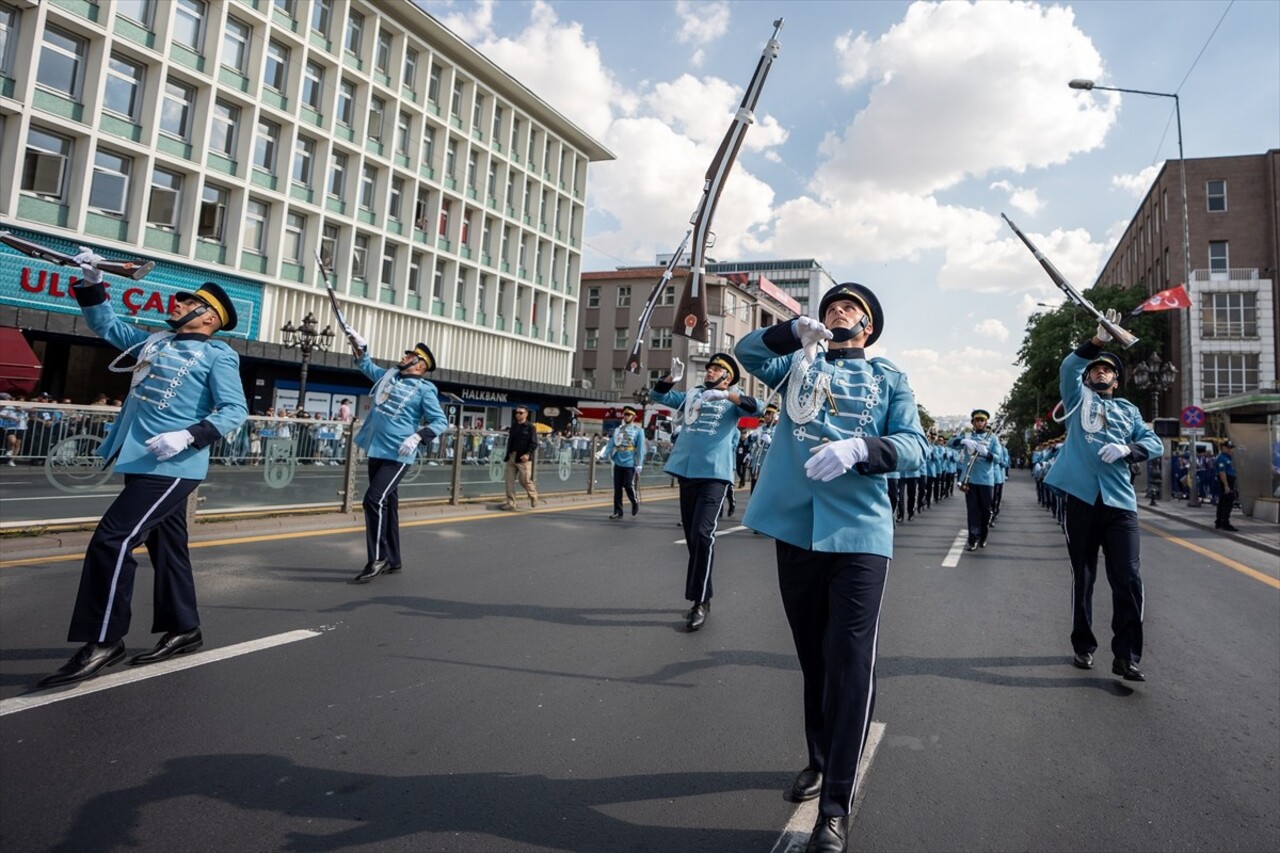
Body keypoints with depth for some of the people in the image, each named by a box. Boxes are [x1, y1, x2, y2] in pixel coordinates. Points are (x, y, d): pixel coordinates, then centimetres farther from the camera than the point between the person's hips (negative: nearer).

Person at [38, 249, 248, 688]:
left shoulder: (218, 354, -7)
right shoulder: (154, 341, 16)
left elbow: (235, 410, -14)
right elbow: (106, 325, 27)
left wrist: (189, 436, -26)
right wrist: (91, 283, 13)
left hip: (173, 466, -8)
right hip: (143, 463, 8)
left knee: (112, 540, -14)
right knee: (166, 546, 14)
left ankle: (103, 642, -3)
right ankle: (183, 629, 25)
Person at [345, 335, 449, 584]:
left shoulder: (424, 389, -7)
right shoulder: (388, 374, 12)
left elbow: (441, 421, -10)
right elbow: (367, 366, 30)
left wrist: (417, 436, -24)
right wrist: (360, 347, 13)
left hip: (397, 456, -7)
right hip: (376, 452, 7)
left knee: (374, 500, -18)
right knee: (387, 504, 13)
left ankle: (377, 559, -8)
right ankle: (392, 560, 24)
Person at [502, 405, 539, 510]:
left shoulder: (530, 427, -5)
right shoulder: (513, 426, 13)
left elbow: (534, 443, -9)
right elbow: (510, 441, 18)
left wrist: (528, 454, -22)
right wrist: (507, 455, 12)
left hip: (523, 458, -6)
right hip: (511, 457, 6)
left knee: (525, 480, 1)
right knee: (509, 481, 2)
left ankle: (533, 497, 26)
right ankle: (510, 503, 9)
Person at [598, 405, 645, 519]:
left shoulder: (638, 431, 0)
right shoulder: (617, 430, 11)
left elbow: (640, 449, -3)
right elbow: (610, 444, 4)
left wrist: (639, 466, -9)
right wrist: (603, 455, -12)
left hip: (630, 464, -4)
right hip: (618, 463, 4)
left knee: (628, 486, -7)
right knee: (617, 488, 4)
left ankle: (635, 501, 23)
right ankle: (618, 511, 11)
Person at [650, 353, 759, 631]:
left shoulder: (732, 401, 6)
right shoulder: (691, 396, 16)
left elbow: (755, 407, -12)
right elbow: (659, 395, 13)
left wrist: (726, 394, -26)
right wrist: (672, 377, -6)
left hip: (715, 475, -5)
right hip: (687, 473, 5)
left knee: (703, 533, -17)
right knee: (691, 537, 10)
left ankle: (700, 602, -9)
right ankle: (701, 597, 22)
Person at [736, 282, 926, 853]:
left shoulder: (888, 378, 10)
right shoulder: (799, 364, 16)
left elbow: (913, 446, -2)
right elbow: (747, 352, 1)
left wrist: (858, 448, -21)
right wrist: (794, 331, -17)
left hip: (859, 532, -2)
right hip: (796, 527, 2)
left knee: (849, 662, -6)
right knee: (812, 656, 14)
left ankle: (836, 807, 3)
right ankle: (820, 760, 34)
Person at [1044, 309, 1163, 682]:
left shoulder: (1128, 410, 20)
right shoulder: (1078, 398, 14)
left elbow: (1154, 443, 9)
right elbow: (1069, 366, -4)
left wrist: (1127, 449, -11)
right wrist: (1098, 339, -17)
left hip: (1119, 500, 2)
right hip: (1082, 497, -1)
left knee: (1127, 578, -6)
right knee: (1083, 576, 6)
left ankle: (1126, 655, 0)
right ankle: (1083, 646, 17)